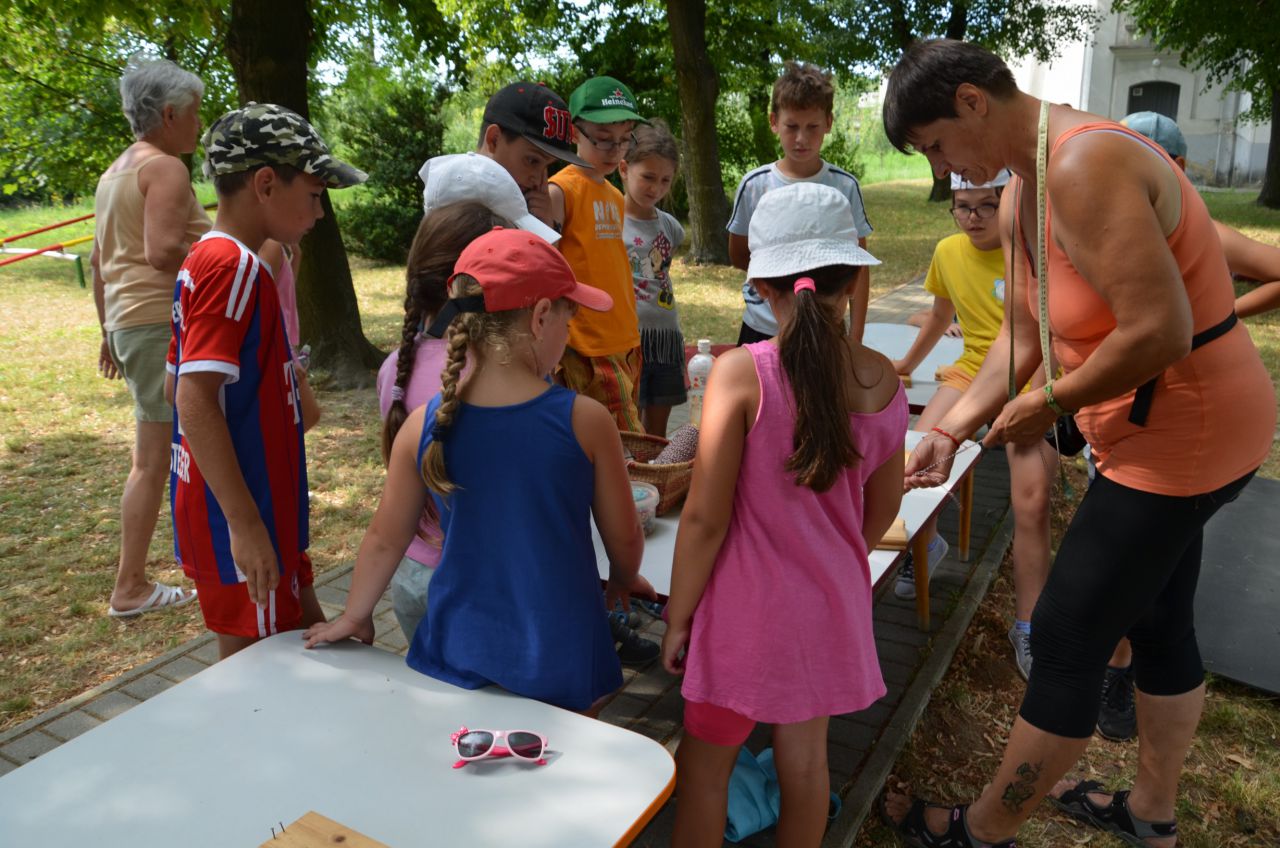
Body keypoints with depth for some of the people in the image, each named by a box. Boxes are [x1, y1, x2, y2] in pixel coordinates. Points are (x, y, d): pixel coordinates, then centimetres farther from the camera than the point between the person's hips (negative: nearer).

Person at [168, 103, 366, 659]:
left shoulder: (203, 260, 11)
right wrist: (245, 523, -25)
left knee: (307, 632, 21)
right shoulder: (235, 266, -19)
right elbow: (196, 401, -25)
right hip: (242, 522, -10)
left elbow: (188, 389, 15)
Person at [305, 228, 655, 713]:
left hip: (460, 653, 2)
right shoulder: (585, 421, -15)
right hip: (560, 660, -2)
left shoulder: (424, 426, -10)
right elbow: (625, 539, -3)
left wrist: (354, 617, 19)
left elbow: (385, 539, 2)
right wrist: (624, 580, 20)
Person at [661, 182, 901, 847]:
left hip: (748, 605, -4)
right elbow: (884, 505, 7)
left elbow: (705, 518, -18)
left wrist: (677, 618, -5)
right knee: (804, 755, 21)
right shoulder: (882, 379, -6)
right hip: (832, 602, 5)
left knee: (703, 763, 15)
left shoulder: (741, 373, -20)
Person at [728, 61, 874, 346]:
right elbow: (738, 256, 8)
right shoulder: (754, 185, -3)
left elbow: (858, 267, 1)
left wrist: (855, 337, -3)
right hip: (761, 330, 1)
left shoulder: (845, 186, -3)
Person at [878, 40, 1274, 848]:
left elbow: (1160, 331, -31)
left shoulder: (1084, 166, -26)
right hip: (1164, 426, 10)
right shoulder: (1023, 195, 6)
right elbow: (1022, 334, 9)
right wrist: (951, 431, 4)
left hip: (1185, 428, -10)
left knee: (1068, 638, 0)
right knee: (1158, 623, 22)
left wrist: (1050, 404, -17)